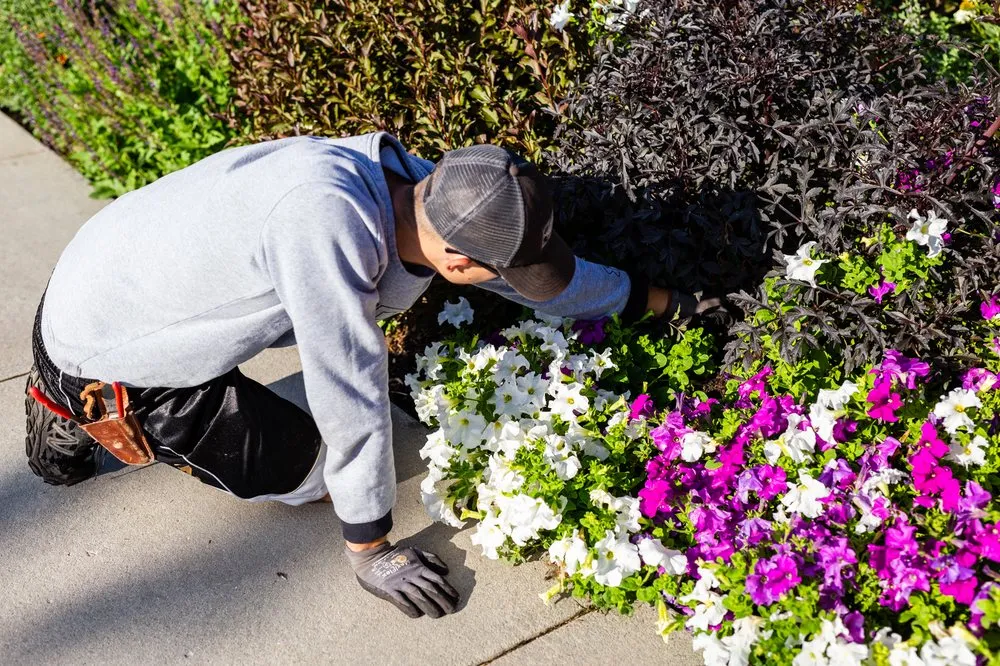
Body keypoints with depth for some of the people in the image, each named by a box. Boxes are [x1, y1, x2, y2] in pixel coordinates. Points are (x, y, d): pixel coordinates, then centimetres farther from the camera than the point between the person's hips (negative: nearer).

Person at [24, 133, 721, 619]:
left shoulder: (423, 186, -14)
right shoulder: (327, 222, -40)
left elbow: (552, 272, 1)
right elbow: (352, 395, -31)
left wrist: (662, 301, 12)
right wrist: (371, 551, -18)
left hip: (144, 279, 7)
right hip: (103, 348, -7)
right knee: (307, 470, 0)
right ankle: (79, 416, 10)